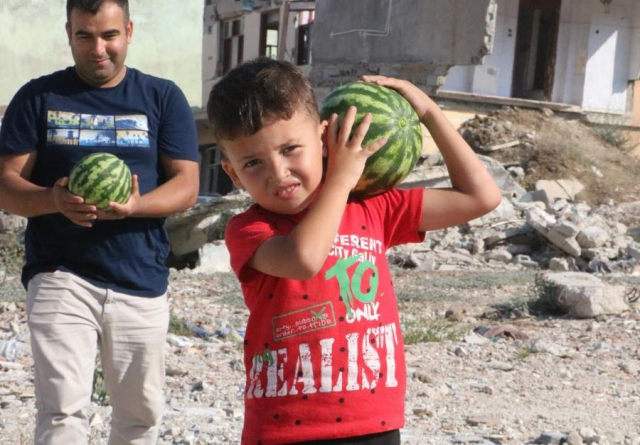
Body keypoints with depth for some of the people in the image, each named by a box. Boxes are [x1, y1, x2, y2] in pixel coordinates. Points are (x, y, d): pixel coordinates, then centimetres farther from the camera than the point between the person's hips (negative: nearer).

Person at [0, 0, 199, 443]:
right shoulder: (38, 97, 4)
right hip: (60, 277, -1)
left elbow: (186, 184, -1)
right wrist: (54, 199, -22)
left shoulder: (164, 97, 5)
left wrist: (135, 205, -22)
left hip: (142, 281, 2)